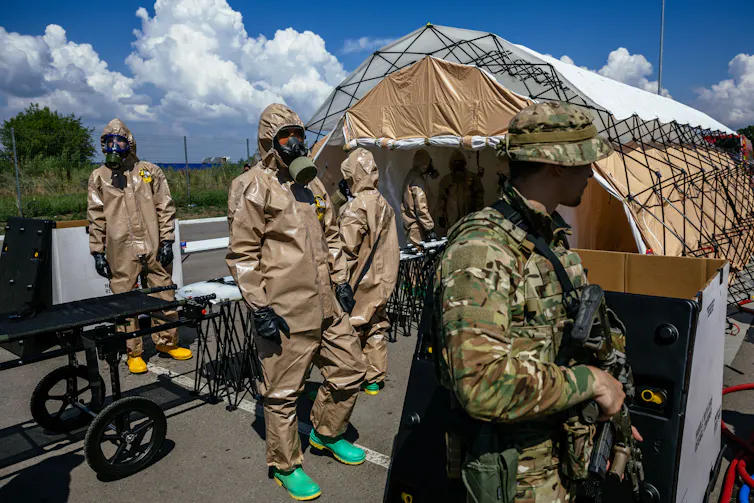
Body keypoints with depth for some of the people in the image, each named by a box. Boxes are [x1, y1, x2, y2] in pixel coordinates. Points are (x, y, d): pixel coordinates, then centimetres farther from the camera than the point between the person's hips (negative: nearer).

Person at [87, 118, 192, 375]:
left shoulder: (150, 172, 6)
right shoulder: (99, 177, 8)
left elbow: (165, 208, 5)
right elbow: (96, 218, 8)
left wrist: (166, 241, -1)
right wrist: (98, 252, 3)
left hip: (153, 248, 0)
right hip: (121, 253, 0)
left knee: (163, 296, 7)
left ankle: (167, 341, 24)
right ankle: (133, 351, 17)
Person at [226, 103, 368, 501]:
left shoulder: (312, 183, 14)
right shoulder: (252, 187, -9)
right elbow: (242, 254, -12)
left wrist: (340, 280, 16)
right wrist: (259, 307, -15)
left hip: (326, 304, 8)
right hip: (284, 312, -8)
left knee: (350, 369, 17)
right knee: (283, 392, 5)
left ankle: (326, 433, 40)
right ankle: (285, 465, 27)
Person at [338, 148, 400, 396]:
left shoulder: (355, 207, -18)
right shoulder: (384, 204, 6)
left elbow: (347, 250, -19)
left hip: (360, 283, -8)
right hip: (383, 280, 8)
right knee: (376, 327, 15)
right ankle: (375, 379, 25)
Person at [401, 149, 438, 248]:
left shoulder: (411, 176, 10)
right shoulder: (417, 181, -20)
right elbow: (421, 208, -22)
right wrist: (430, 228, -19)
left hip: (410, 224, 9)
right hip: (416, 228, -9)